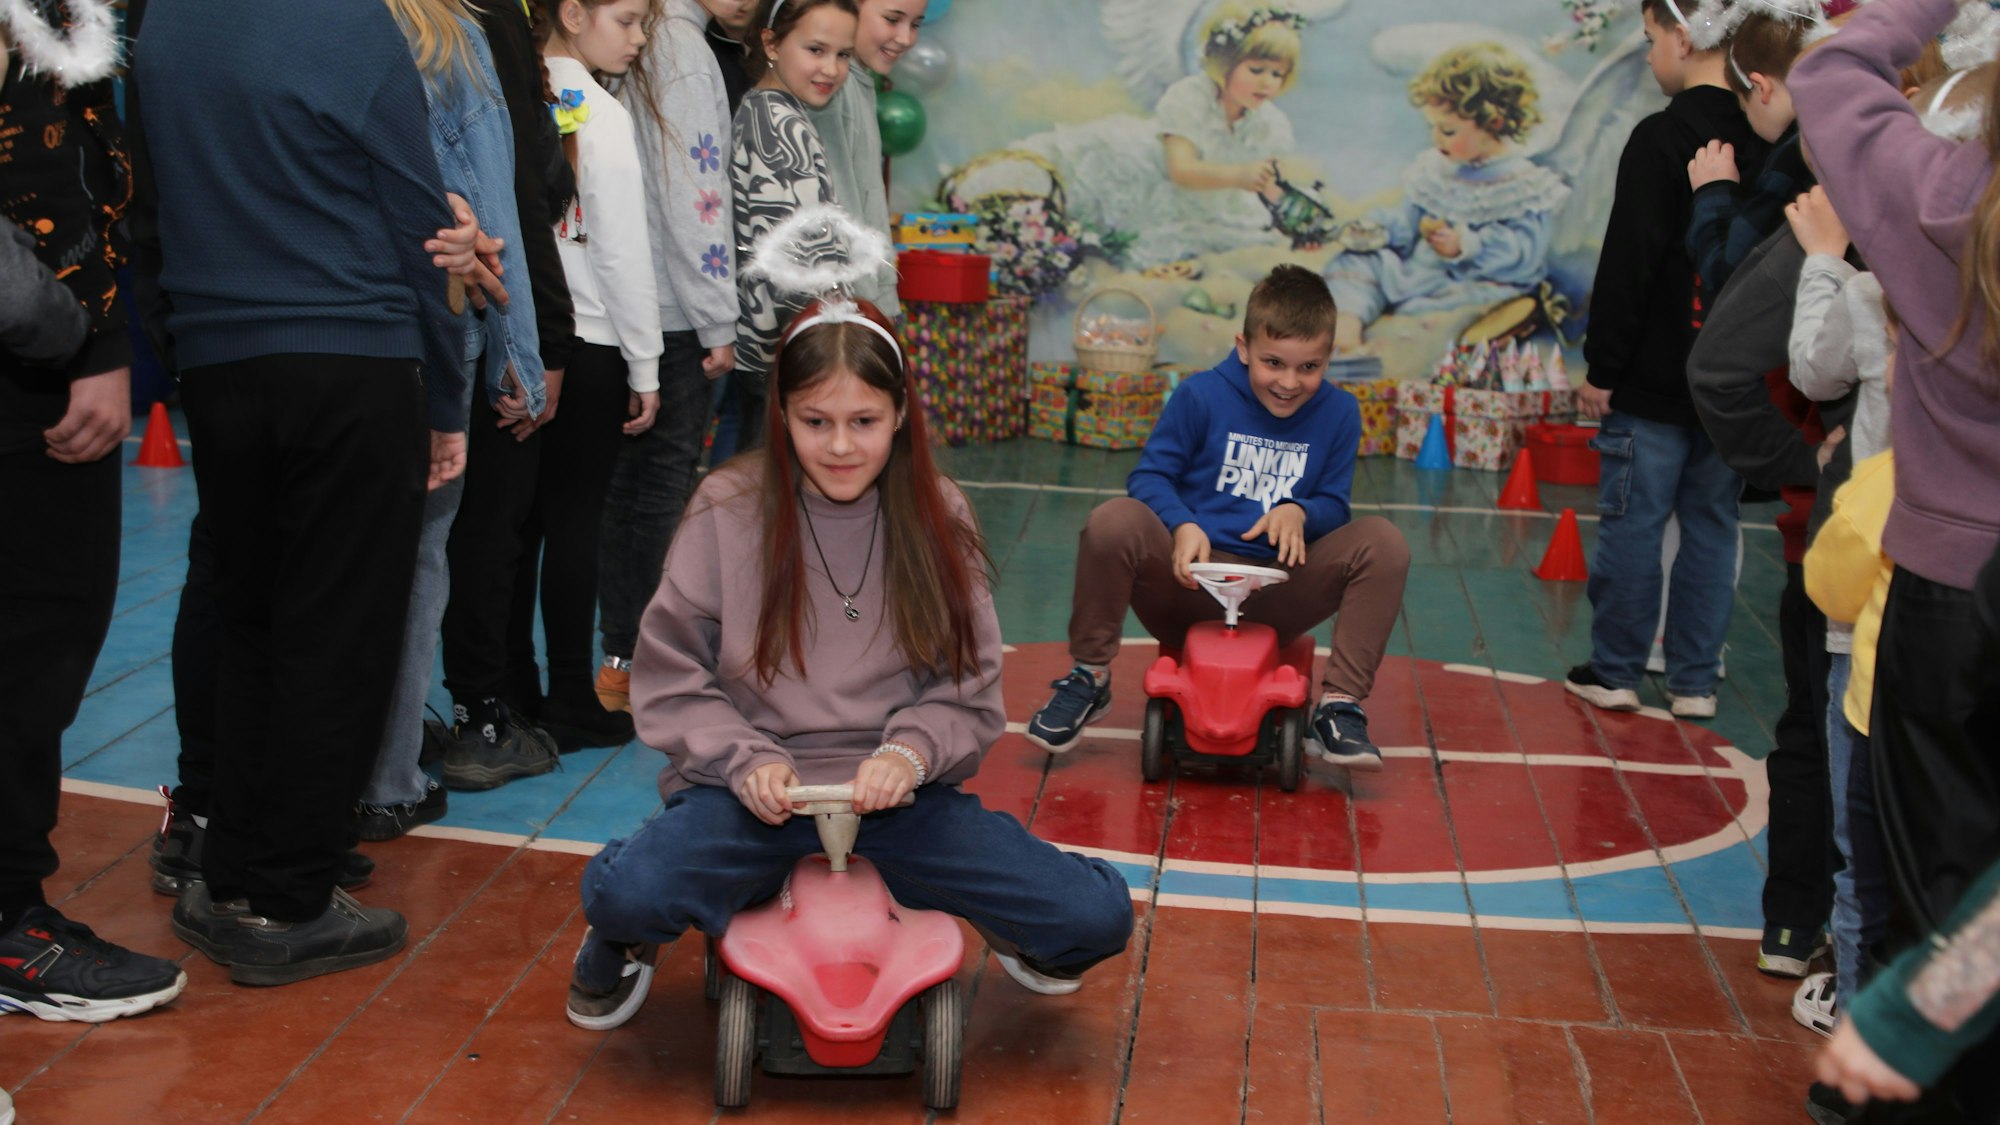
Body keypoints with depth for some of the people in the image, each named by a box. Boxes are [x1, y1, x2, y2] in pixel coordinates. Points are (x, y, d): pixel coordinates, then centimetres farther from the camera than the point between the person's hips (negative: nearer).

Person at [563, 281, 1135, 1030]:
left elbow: (971, 687, 5)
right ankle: (619, 952, 8)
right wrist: (745, 760, -15)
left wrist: (910, 752, -15)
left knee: (1097, 918, -15)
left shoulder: (936, 516, 2)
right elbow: (669, 678, 1)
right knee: (628, 895, -33)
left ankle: (1011, 930, 24)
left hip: (896, 794, 2)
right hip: (754, 790, -1)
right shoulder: (728, 507, -3)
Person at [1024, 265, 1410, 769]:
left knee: (1383, 542, -20)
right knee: (1114, 520, -31)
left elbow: (1334, 504, 9)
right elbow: (1150, 473, -2)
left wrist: (1300, 512, -16)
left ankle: (1338, 705, -15)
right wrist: (1182, 525, -24)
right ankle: (1089, 679, -9)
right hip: (1189, 578, -2)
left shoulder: (1339, 413, 5)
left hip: (1277, 593, 2)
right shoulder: (1201, 396, -3)